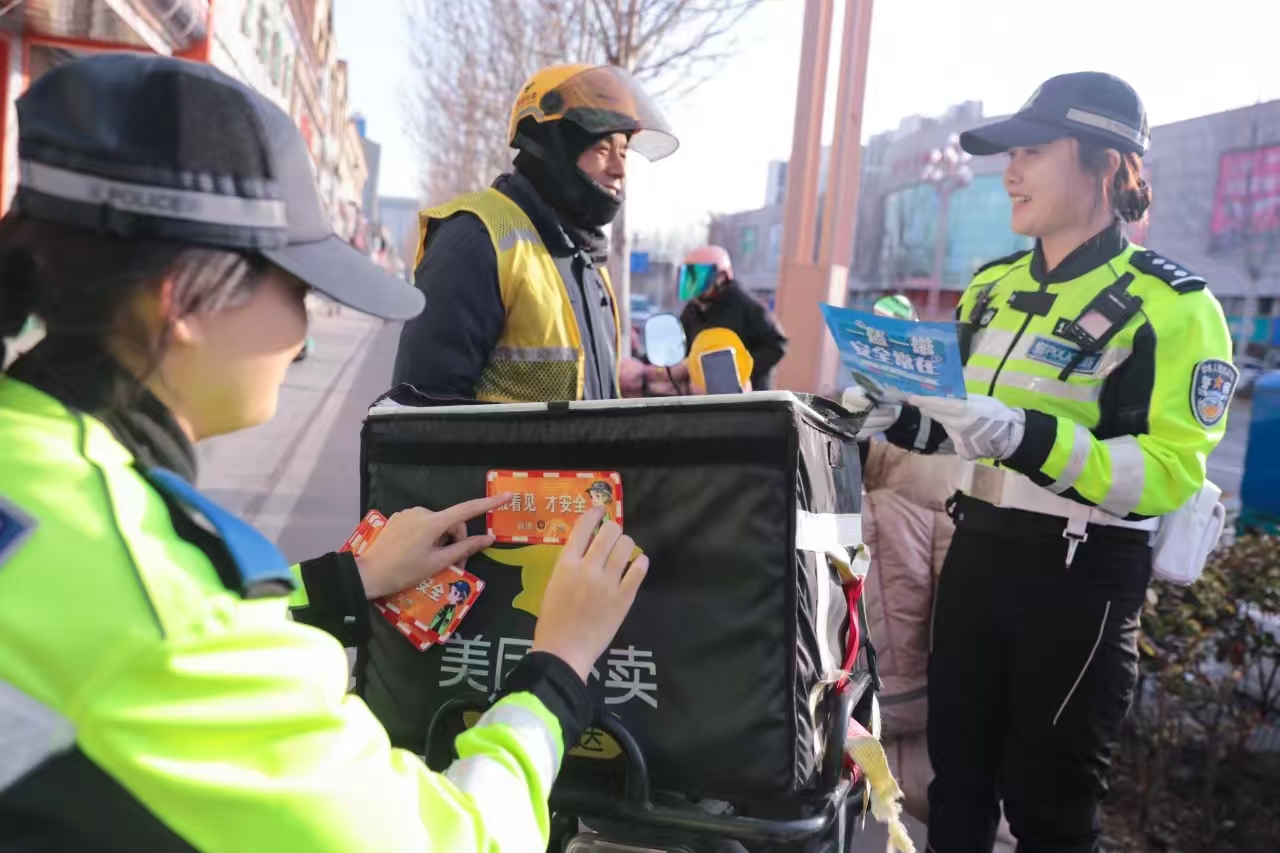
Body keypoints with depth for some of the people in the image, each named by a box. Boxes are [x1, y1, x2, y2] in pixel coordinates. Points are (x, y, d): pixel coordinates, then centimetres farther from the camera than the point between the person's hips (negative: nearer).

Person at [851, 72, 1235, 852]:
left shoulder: (1170, 306, -12)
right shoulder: (992, 287, 9)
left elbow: (1168, 472, -21)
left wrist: (1026, 437, -33)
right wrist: (894, 416, -2)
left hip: (1083, 577, -6)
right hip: (977, 552, 6)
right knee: (956, 773, 19)